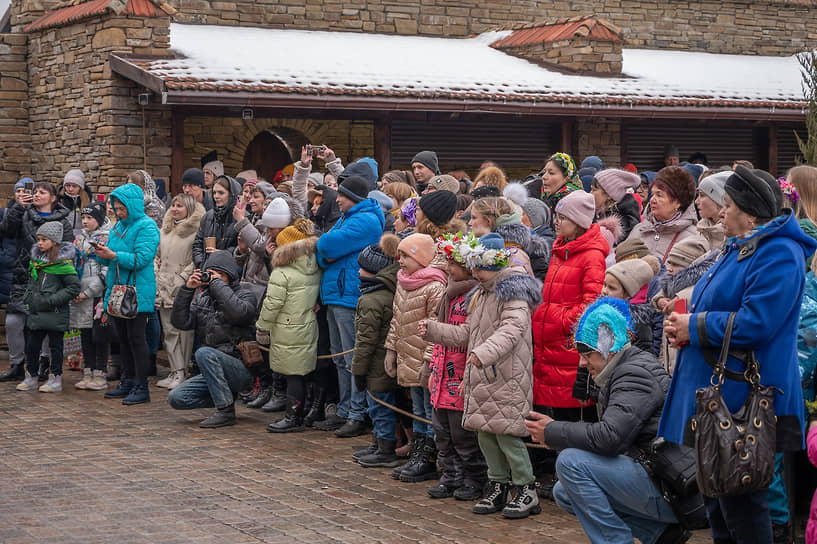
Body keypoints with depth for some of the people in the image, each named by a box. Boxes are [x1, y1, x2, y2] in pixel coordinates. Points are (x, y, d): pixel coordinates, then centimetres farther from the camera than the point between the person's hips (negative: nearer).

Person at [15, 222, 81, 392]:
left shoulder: (63, 262, -12)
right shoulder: (35, 258, 10)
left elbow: (74, 287, -14)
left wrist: (51, 300, -16)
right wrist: (29, 298, 11)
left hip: (55, 313, -6)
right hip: (36, 313, 6)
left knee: (55, 345, 3)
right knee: (31, 345, 8)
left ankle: (56, 379, 13)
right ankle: (31, 377, 21)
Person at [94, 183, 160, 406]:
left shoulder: (147, 227, -9)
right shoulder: (118, 227, 16)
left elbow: (141, 259, -19)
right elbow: (110, 260, 19)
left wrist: (114, 255, -22)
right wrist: (103, 255, -3)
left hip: (137, 293, -8)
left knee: (136, 338, -8)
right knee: (123, 338, 12)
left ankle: (141, 387, -4)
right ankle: (128, 382, 21)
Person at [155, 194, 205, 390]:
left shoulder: (196, 231, -6)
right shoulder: (165, 230, 17)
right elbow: (157, 255, 24)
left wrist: (183, 277, -13)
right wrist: (156, 274, 10)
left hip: (183, 287, -7)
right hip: (164, 287, 7)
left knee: (184, 329, -5)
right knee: (169, 330, 6)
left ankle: (181, 373, 0)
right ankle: (175, 371, 9)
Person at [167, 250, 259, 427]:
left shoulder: (245, 296, -2)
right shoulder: (202, 297, 12)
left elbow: (238, 313, -26)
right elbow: (180, 322, 0)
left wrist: (218, 284, -17)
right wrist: (187, 289, -8)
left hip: (241, 368, -6)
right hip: (215, 370, 6)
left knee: (204, 353, -31)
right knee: (176, 398, -10)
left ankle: (226, 411, -23)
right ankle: (226, 396, 8)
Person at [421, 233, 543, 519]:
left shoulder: (512, 294, -11)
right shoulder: (481, 295, 20)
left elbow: (512, 329, -27)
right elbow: (467, 333, 25)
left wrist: (485, 352, -40)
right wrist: (433, 330, 18)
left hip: (507, 377, -9)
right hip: (482, 378, 9)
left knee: (506, 433, -9)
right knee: (485, 433, 11)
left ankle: (526, 490, 2)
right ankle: (497, 487, 22)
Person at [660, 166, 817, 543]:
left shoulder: (778, 255, -17)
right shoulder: (739, 250, 16)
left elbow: (754, 324, -26)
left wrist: (695, 327, -15)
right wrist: (683, 326, 5)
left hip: (744, 404, -10)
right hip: (715, 395, 10)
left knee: (740, 505, -3)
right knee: (716, 501, 18)